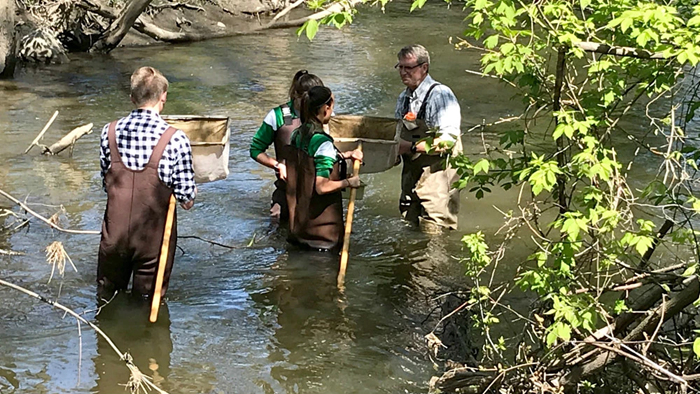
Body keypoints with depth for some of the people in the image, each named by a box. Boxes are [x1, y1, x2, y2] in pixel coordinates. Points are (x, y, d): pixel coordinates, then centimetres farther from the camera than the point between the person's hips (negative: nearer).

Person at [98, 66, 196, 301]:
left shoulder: (109, 132, -5)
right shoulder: (175, 140, -16)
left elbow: (106, 183, 6)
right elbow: (187, 202, -10)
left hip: (114, 235, 3)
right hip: (153, 238, -2)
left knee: (107, 299, 22)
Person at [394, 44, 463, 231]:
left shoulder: (440, 95, -13)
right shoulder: (403, 98, 12)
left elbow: (447, 141, -21)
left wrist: (412, 147, -22)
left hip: (438, 174, -8)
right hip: (411, 172, 8)